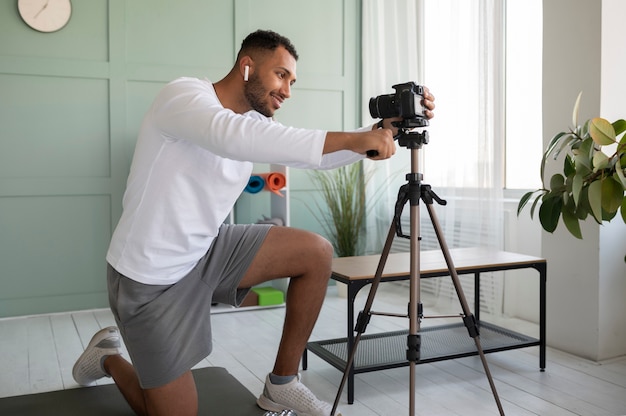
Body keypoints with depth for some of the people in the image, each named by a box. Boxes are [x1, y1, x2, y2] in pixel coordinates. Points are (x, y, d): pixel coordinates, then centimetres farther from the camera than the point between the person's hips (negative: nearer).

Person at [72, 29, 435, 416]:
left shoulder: (254, 123, 2)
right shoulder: (184, 94, -20)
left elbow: (323, 155, -1)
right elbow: (233, 136, -42)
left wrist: (390, 126, -16)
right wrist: (353, 139, -40)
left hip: (207, 250, 7)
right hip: (152, 275, -7)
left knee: (317, 254, -6)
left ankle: (282, 384, 7)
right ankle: (108, 358, 29)